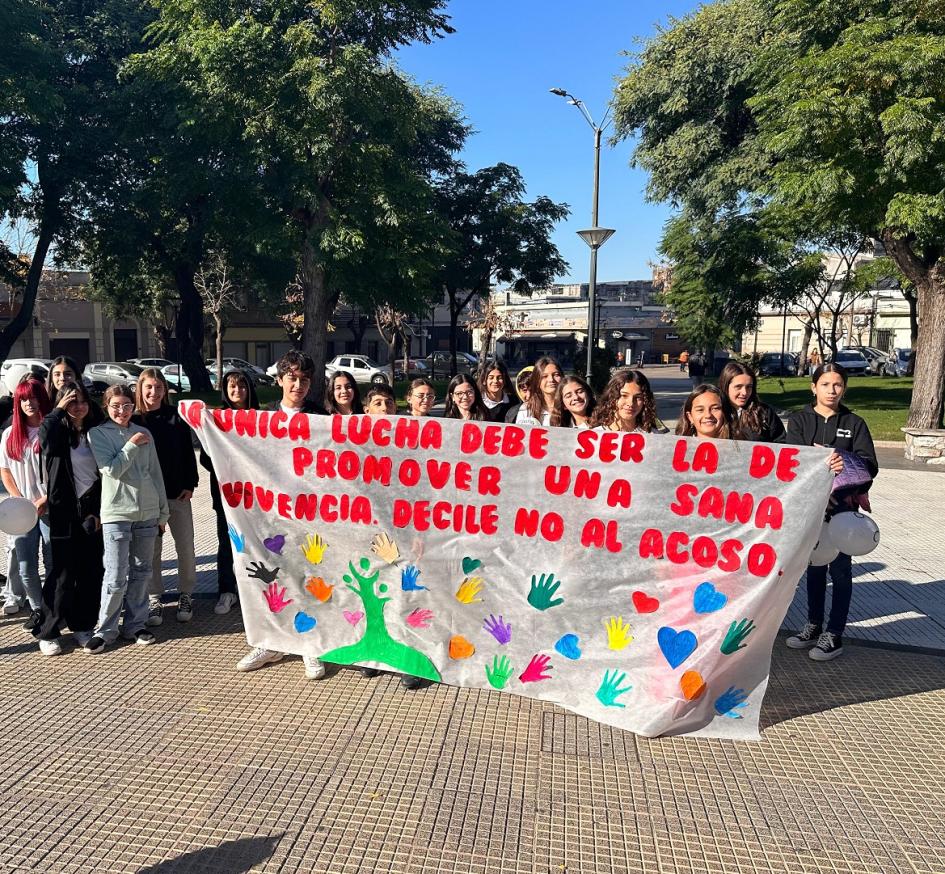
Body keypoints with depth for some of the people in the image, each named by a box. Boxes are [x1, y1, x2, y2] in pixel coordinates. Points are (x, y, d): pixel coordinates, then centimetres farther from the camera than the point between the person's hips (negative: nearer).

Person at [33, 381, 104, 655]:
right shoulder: (57, 432, -1)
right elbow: (45, 438, -28)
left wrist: (100, 510, 2)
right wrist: (58, 410, -16)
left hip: (93, 512, 3)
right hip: (65, 512, -3)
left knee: (91, 571, 7)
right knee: (62, 573, 0)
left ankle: (83, 625, 21)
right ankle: (48, 632, 13)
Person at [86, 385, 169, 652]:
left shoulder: (144, 434, 10)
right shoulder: (98, 434, 1)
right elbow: (111, 470, -11)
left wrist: (163, 512, 12)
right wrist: (132, 445, -10)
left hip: (147, 513, 4)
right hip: (116, 513, -4)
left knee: (141, 572, 10)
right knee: (116, 576, -5)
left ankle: (136, 624, 21)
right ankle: (105, 629, 11)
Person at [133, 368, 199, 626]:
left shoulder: (175, 416, 2)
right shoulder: (133, 420, -1)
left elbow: (188, 452, 4)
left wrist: (190, 485, -2)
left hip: (177, 492, 1)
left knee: (185, 547, 5)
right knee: (151, 549, 7)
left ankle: (186, 595, 20)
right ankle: (154, 598, 19)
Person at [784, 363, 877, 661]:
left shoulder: (854, 423, 4)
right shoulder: (799, 420, 4)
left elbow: (870, 464, -6)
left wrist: (848, 463, -27)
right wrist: (820, 462, -30)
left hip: (843, 505, -1)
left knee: (840, 568, 2)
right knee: (814, 566, 13)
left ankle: (834, 634, 13)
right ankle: (814, 626, 27)